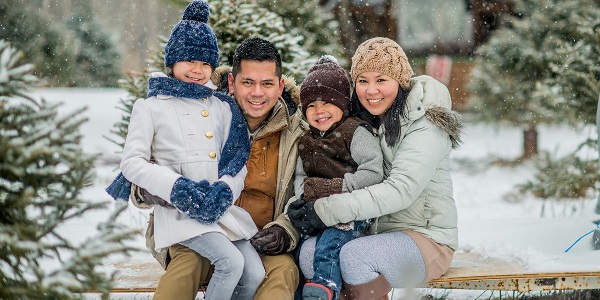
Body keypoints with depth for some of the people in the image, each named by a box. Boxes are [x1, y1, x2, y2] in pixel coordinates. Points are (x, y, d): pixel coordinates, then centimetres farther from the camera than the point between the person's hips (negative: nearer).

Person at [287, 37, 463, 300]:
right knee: (309, 251, -21)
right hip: (375, 233, 6)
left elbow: (400, 190, -23)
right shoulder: (362, 121, 10)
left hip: (425, 237, -6)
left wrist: (327, 210, -27)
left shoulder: (426, 125, -12)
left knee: (354, 256, -32)